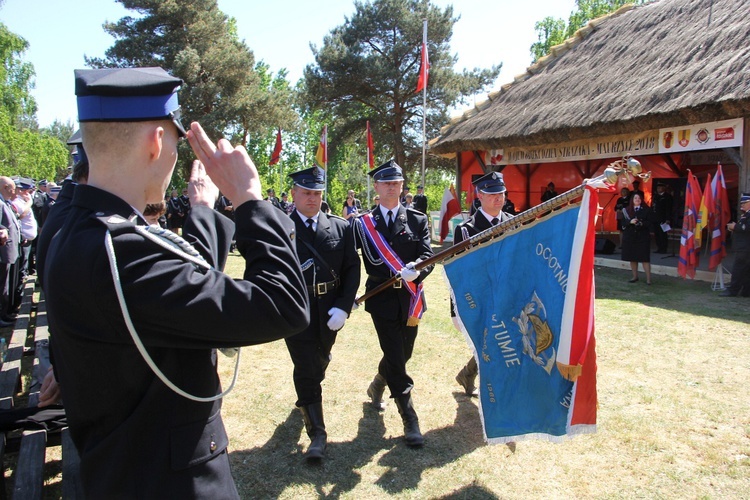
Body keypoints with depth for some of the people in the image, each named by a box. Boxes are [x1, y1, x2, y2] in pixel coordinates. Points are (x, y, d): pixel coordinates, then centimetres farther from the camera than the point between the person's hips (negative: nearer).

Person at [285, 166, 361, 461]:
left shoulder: (340, 227, 3)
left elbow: (352, 269, 1)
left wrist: (343, 306, -9)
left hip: (330, 310, 4)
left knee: (320, 362, 22)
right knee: (306, 369, -2)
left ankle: (306, 398, 54)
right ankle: (317, 434, 10)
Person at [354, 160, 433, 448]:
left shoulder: (417, 220, 5)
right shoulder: (363, 224, 1)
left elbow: (428, 256, -5)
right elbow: (373, 265, -7)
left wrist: (416, 271, -27)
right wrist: (401, 273, -22)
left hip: (410, 299, 3)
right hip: (382, 299, -3)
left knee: (403, 355, 15)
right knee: (395, 358, -5)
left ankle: (376, 387, 46)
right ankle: (410, 421, 6)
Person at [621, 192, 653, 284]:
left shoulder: (646, 210, 2)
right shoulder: (627, 210, 7)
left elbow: (649, 222, -3)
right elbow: (623, 222, 1)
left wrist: (642, 223, -21)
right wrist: (630, 222, -18)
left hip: (643, 236, -3)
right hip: (630, 236, 3)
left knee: (645, 258, -6)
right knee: (632, 258, 8)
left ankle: (648, 278, 0)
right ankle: (635, 276, 22)